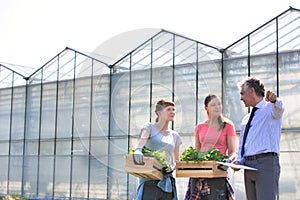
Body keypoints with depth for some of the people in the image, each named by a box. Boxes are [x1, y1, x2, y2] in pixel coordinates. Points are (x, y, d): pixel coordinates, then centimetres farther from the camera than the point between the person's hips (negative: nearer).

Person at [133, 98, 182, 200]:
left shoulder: (175, 135, 16)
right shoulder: (150, 127, 4)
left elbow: (176, 159, 15)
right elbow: (143, 139, -18)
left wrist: (173, 166, -8)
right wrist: (138, 149, -40)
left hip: (167, 179, 5)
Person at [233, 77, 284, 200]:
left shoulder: (270, 108, 2)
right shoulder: (246, 119, 24)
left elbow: (278, 108, -23)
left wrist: (274, 100, -47)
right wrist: (239, 161, 6)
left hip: (266, 163, -7)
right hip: (248, 166, 7)